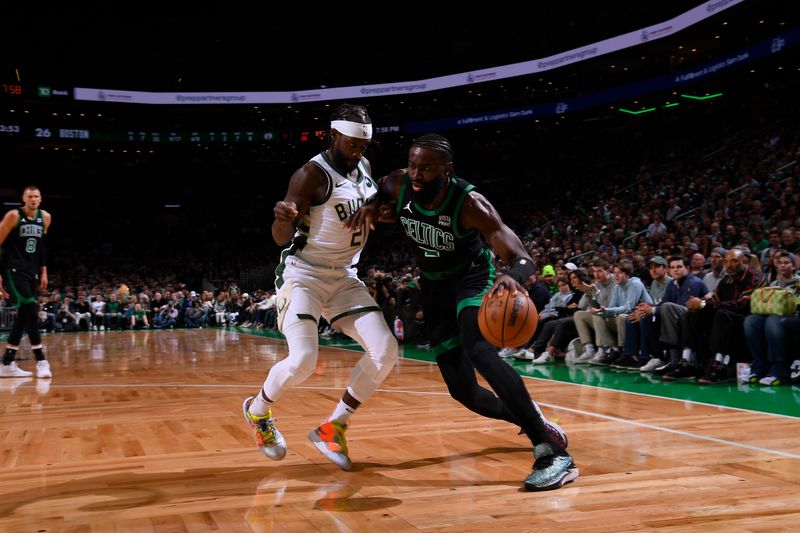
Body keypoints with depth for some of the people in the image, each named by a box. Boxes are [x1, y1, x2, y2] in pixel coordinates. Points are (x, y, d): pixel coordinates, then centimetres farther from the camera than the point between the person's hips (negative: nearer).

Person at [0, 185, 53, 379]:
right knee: (30, 310, -19)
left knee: (24, 315, 6)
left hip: (32, 270, 7)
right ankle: (41, 361, -17)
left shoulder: (45, 218, 7)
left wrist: (43, 271, 15)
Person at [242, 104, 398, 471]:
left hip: (344, 277, 7)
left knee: (386, 352, -9)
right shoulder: (312, 174, -17)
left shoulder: (364, 167, 5)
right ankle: (258, 410, 12)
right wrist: (283, 218, -41)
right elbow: (281, 238, -18)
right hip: (304, 275, -6)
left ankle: (333, 428, 5)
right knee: (303, 360, -22)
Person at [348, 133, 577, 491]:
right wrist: (372, 209, -16)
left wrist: (514, 276, -57)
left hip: (472, 277, -5)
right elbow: (379, 198, 10)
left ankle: (552, 451, -38)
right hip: (435, 286, 5)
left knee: (476, 347, -37)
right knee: (463, 391, 3)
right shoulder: (397, 185, -16)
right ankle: (533, 422, 29)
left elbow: (523, 259, -32)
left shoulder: (469, 204, -29)